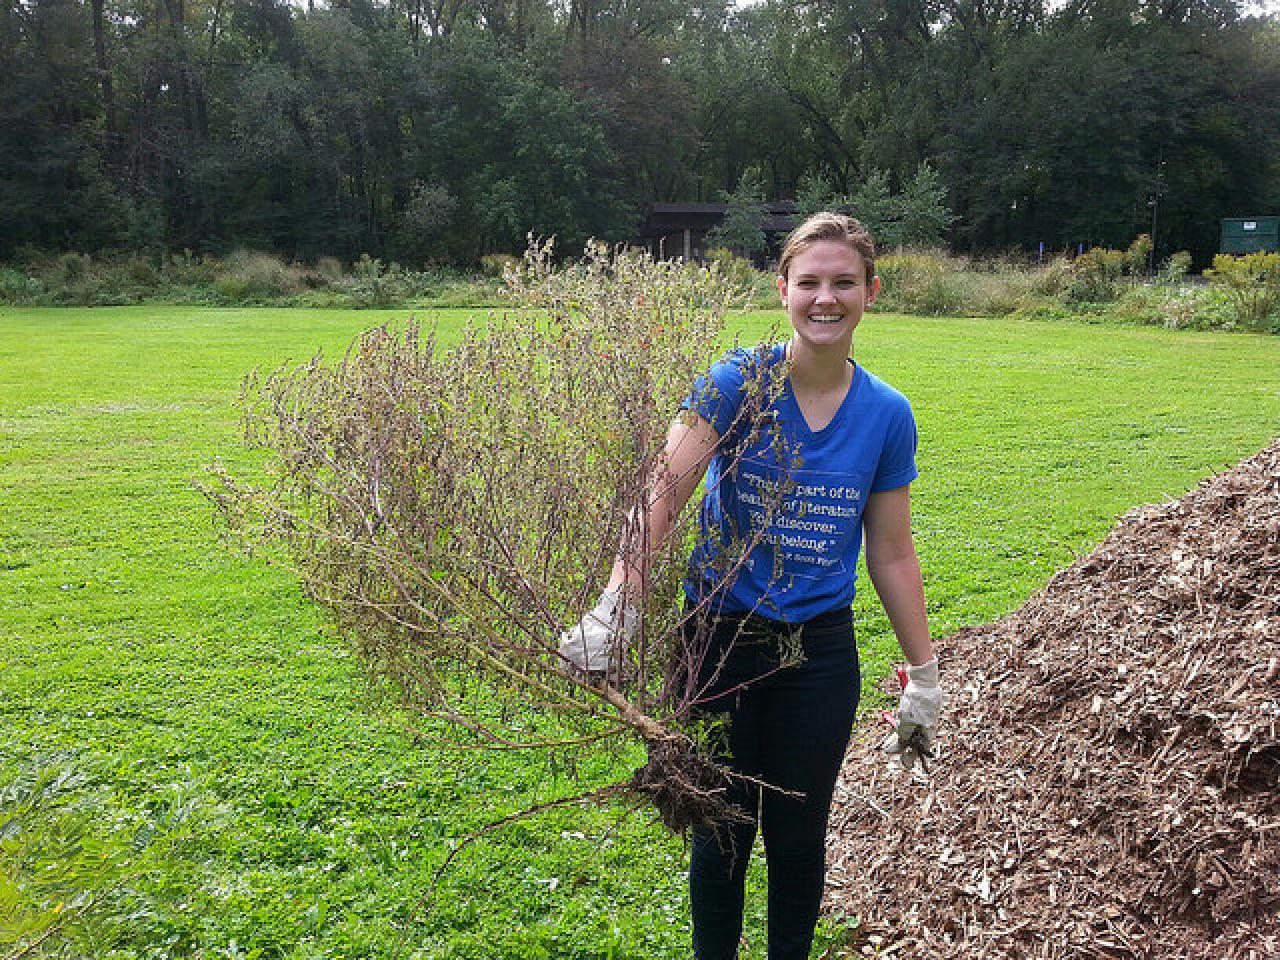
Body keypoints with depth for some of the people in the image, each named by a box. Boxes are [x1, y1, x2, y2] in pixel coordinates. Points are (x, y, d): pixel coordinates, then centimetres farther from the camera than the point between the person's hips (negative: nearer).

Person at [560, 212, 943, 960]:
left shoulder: (887, 414, -2)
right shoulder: (739, 382, -12)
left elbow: (892, 556, 4)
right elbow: (664, 495, -25)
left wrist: (924, 679, 7)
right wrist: (616, 611, -38)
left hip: (821, 652, 2)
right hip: (722, 640, -2)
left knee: (798, 835, 15)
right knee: (724, 829, 13)